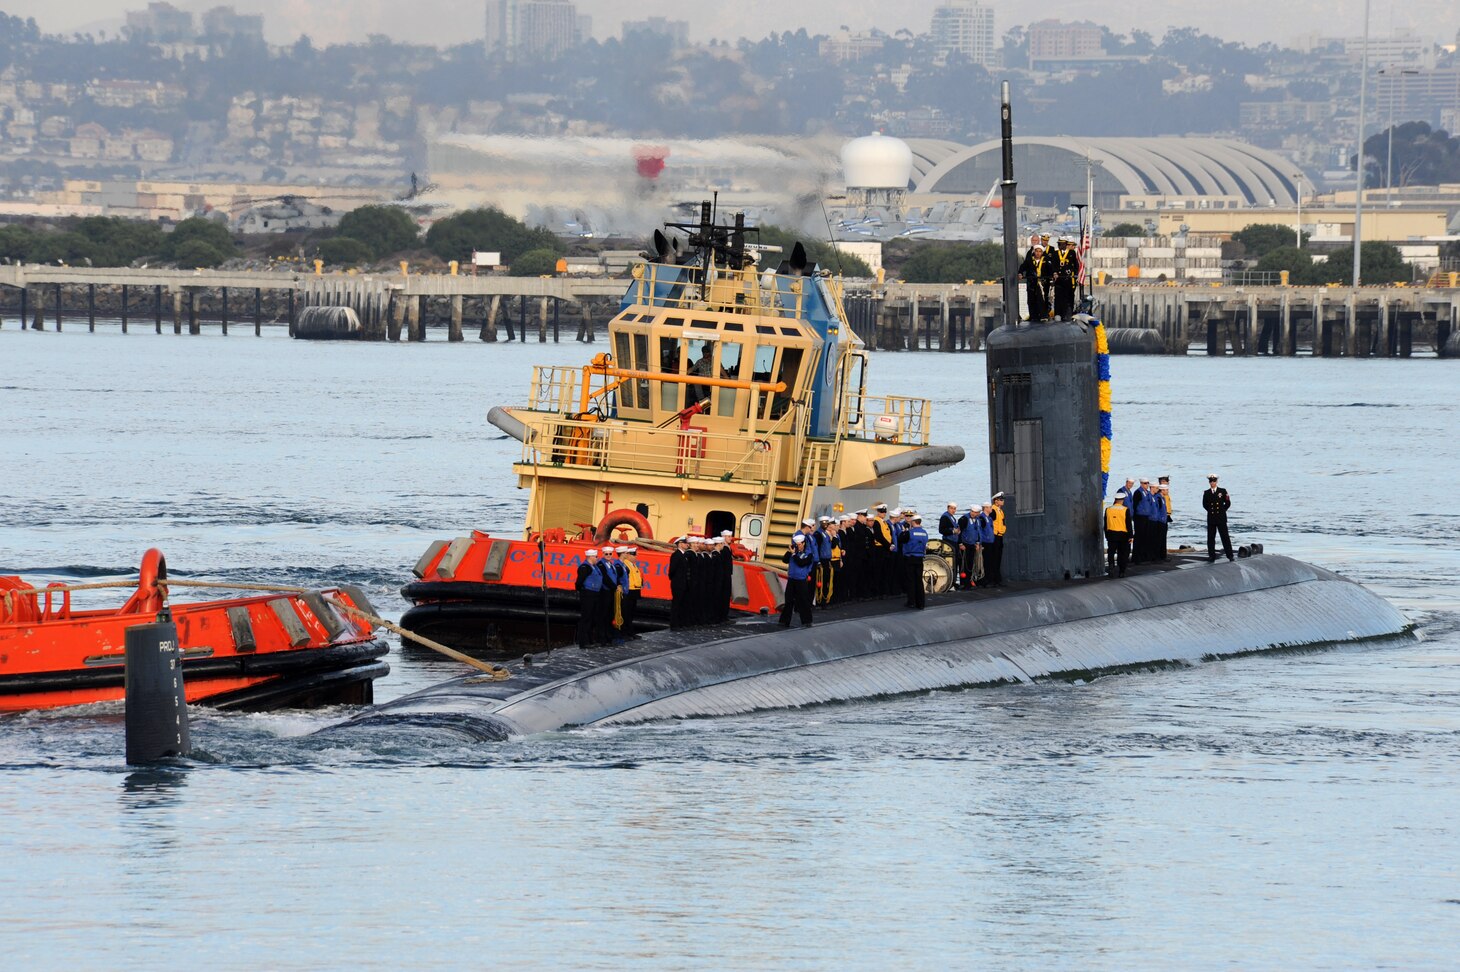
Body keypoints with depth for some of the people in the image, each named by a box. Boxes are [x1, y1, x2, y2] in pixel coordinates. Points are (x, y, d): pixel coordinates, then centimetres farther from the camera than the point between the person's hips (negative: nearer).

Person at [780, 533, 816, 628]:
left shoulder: (808, 554, -4)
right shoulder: (793, 552, 7)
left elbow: (801, 563, -16)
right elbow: (785, 560, 2)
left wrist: (794, 554, -15)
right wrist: (789, 552, -8)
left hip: (801, 580, -4)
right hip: (791, 579, 4)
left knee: (803, 601, -2)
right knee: (788, 601, 7)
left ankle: (806, 622, 6)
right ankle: (785, 621, 13)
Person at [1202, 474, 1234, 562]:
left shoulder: (1222, 491, 0)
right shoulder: (1206, 493, 5)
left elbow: (1228, 503, 5)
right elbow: (1205, 505, 15)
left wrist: (1222, 511, 5)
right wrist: (1211, 511, 8)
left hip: (1221, 518, -2)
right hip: (1211, 518, 2)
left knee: (1225, 537, 0)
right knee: (1210, 538, 1)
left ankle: (1229, 555, 5)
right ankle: (1211, 556, 7)